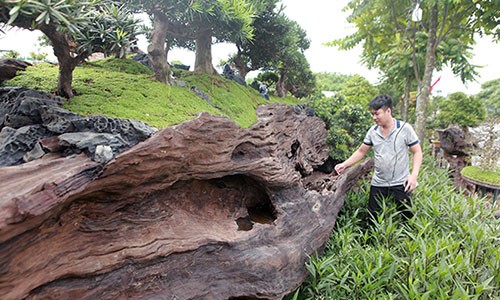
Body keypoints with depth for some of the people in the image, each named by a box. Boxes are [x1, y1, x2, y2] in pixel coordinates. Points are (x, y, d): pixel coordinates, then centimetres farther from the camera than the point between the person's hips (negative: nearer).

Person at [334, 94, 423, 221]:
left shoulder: (405, 128, -10)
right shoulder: (372, 131, 1)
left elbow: (417, 152, -6)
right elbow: (361, 152, 9)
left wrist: (414, 175, -18)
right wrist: (345, 164, -3)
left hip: (400, 183, -3)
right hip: (378, 184, 4)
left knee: (408, 218, 7)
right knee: (373, 218, 11)